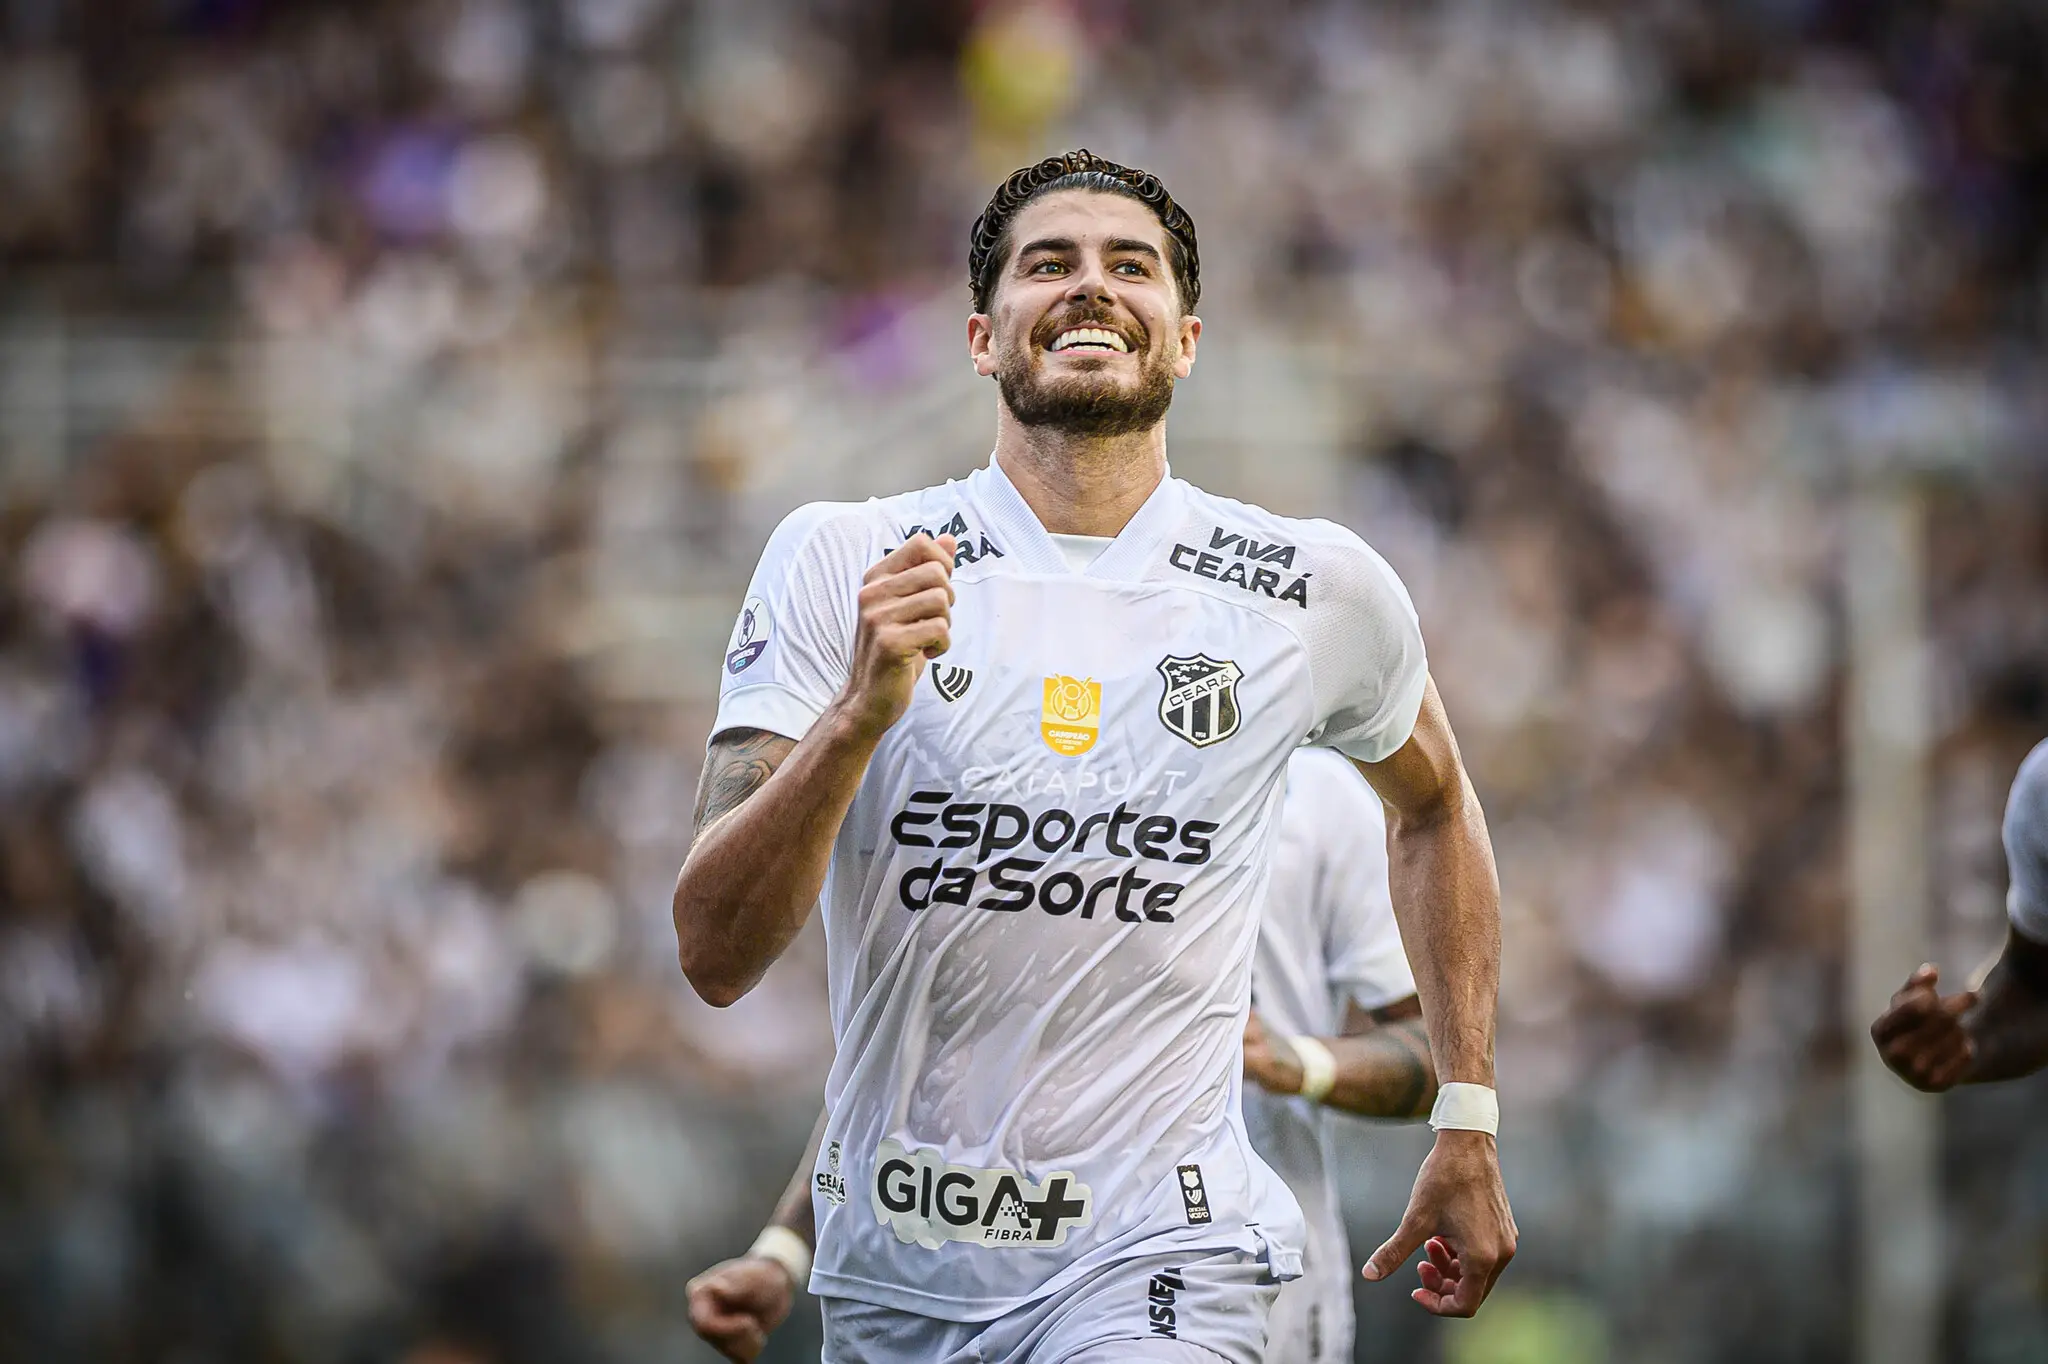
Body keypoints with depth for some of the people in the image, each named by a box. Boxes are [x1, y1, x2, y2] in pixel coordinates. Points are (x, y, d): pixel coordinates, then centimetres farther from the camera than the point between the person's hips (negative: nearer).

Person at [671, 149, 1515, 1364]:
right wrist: (860, 715, -24)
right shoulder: (842, 563, -2)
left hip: (1158, 1262, -1)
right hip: (896, 1260, 1)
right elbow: (715, 956, -9)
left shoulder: (1318, 591, 1)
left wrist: (1469, 1125, 19)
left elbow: (1434, 804, 23)